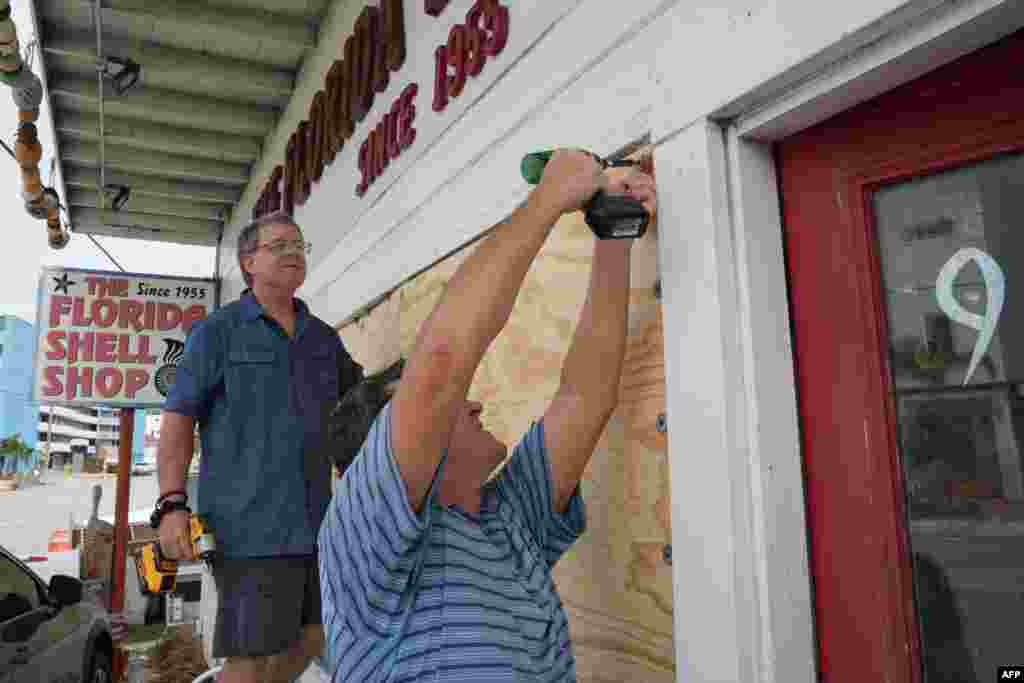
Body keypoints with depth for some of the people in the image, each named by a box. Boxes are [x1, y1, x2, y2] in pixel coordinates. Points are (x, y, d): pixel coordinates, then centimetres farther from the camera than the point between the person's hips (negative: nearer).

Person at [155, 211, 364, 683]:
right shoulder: (216, 332, 0)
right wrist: (172, 505, -14)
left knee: (314, 638, 16)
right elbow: (178, 419, -3)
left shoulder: (322, 337, 13)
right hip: (249, 524, -6)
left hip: (315, 521, 6)